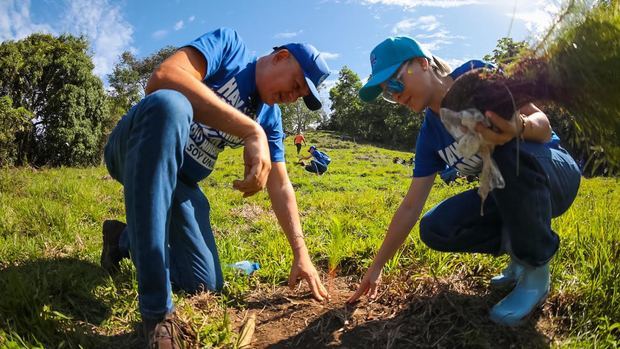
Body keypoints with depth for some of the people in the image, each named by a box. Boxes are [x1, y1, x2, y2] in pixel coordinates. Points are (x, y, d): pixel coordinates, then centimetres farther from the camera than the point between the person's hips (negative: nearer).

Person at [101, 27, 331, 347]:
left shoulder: (270, 117, 6)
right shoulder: (229, 44, -11)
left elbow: (280, 186, 5)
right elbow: (163, 78, -31)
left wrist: (301, 254, -3)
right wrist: (251, 131, -37)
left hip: (181, 182, 6)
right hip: (134, 152, -6)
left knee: (205, 284, -3)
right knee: (169, 102, -40)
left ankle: (125, 238, 27)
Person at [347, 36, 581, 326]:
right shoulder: (430, 136, -5)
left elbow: (542, 123, -18)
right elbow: (411, 206, -4)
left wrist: (519, 127, -44)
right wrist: (376, 266, -4)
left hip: (557, 174, -4)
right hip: (509, 196, 4)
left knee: (509, 149, -38)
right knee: (435, 230, -18)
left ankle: (536, 270, -18)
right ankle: (520, 247, 6)